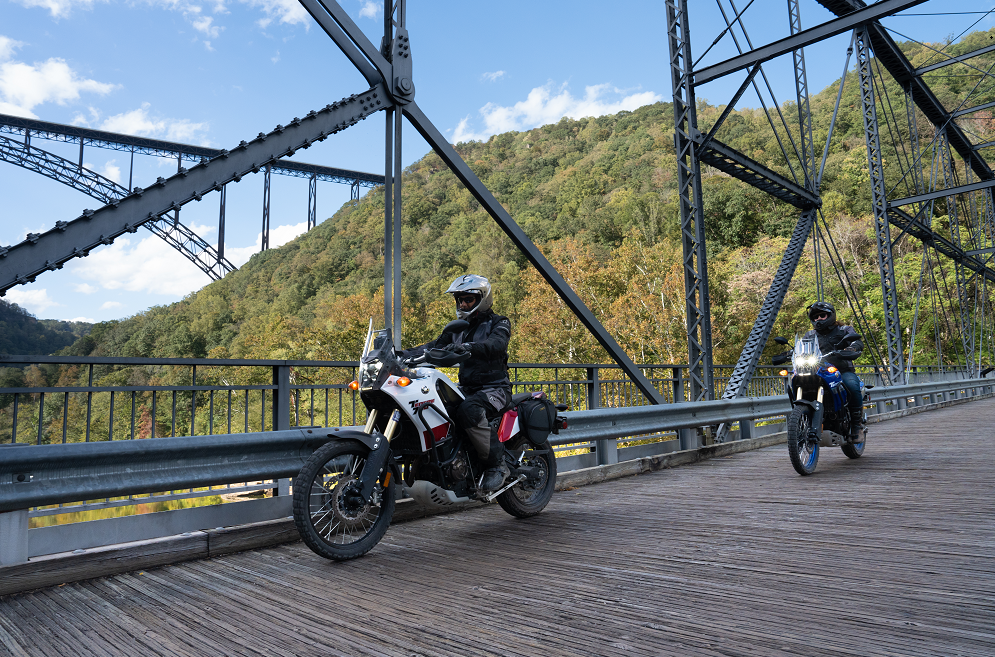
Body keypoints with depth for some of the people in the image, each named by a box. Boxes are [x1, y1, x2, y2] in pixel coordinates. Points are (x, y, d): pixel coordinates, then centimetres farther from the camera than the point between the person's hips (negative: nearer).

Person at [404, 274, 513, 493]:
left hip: (495, 389, -7)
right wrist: (404, 354, -6)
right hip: (467, 388, 7)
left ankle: (497, 465, -25)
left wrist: (469, 347, -43)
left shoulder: (499, 323, 0)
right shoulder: (458, 329, 20)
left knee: (468, 410, -37)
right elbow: (435, 346, 10)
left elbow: (497, 344, -23)